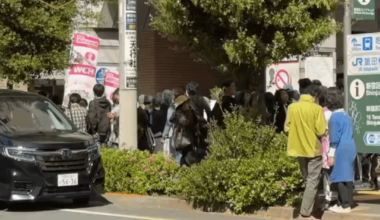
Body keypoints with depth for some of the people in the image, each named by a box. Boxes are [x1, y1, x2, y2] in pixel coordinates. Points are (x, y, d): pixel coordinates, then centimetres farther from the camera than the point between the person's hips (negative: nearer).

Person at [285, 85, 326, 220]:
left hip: (299, 148, 5)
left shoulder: (292, 107, -2)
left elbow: (287, 128, 2)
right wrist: (324, 132, 6)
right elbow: (321, 131, -16)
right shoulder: (316, 109, -14)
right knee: (312, 182, 0)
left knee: (307, 180, 20)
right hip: (313, 149, -5)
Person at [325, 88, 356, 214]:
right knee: (347, 177, 12)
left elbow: (334, 138, -13)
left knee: (340, 178, -4)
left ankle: (345, 205, -4)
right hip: (350, 148, 8)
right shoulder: (346, 115, 13)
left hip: (341, 150, -8)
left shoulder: (335, 117, -11)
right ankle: (347, 202, 17)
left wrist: (331, 155, -10)